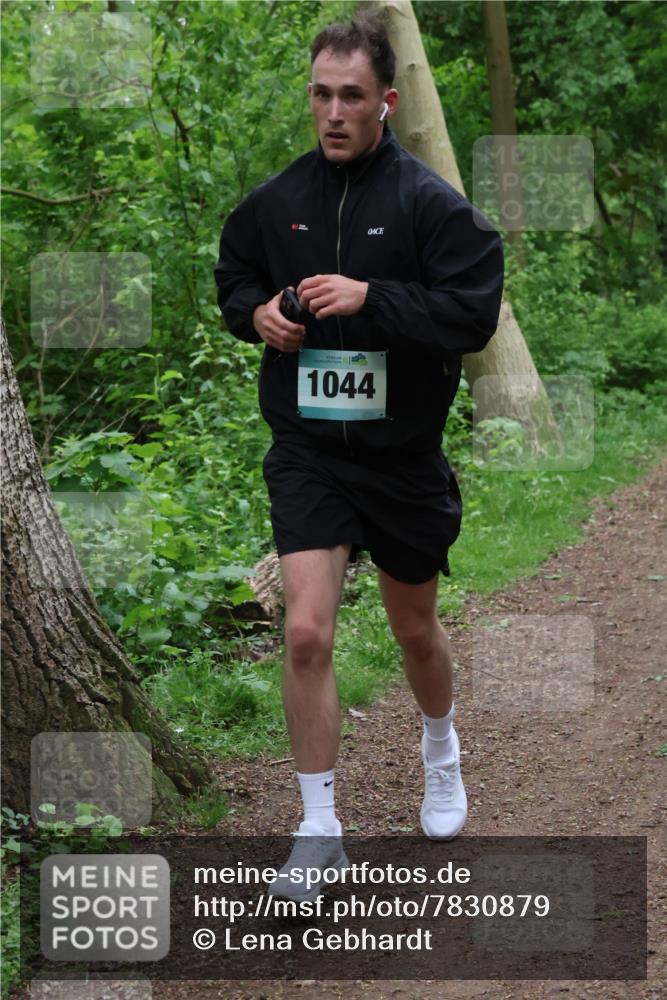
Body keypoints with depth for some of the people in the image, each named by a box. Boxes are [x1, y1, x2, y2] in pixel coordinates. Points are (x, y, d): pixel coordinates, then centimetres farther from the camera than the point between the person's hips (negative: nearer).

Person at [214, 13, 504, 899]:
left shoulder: (429, 202, -11)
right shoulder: (275, 201, 0)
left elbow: (474, 312, -17)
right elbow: (233, 279, 17)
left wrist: (371, 298, -26)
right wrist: (257, 312, -5)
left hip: (404, 453, -1)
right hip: (306, 452, 1)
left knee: (416, 629, 18)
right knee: (307, 632, -12)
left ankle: (442, 754, 49)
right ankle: (320, 830, -1)